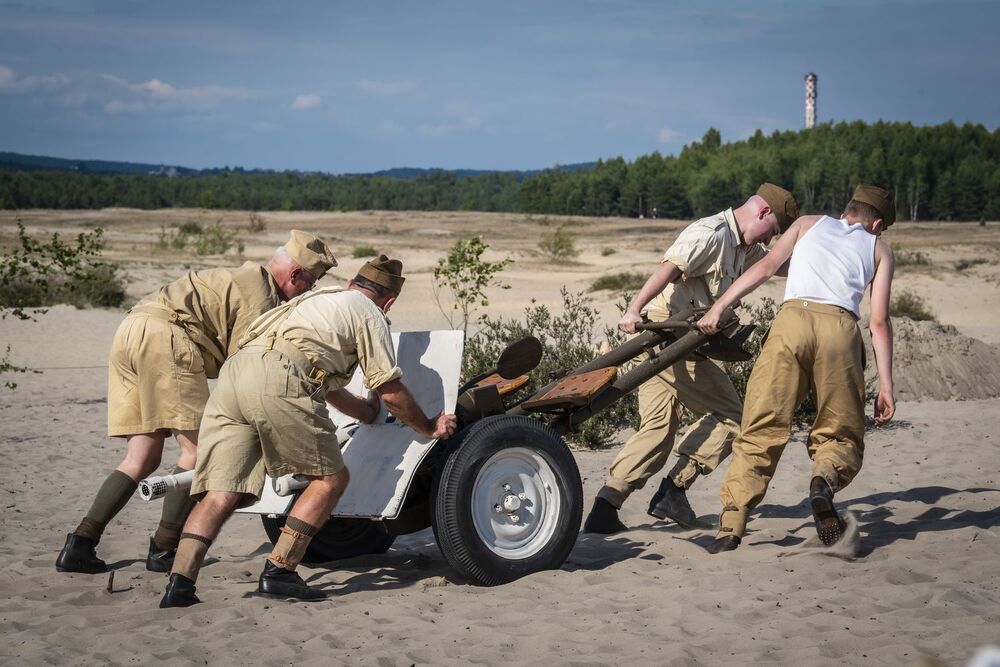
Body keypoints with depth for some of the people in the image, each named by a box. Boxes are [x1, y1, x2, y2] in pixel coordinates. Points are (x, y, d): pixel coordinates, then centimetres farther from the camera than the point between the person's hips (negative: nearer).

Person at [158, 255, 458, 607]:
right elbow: (390, 390, 14)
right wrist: (429, 427, 30)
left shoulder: (320, 300, 40)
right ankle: (278, 572, 1)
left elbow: (329, 388, 49)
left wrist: (370, 412, 62)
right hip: (278, 381, -7)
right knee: (330, 478, 8)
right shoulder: (369, 314, 16)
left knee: (221, 492, 3)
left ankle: (180, 582, -12)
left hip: (234, 370, 8)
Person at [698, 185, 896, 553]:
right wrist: (885, 385, 13)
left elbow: (765, 267, 13)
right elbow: (879, 321, 15)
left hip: (792, 319, 0)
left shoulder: (809, 223, 28)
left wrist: (718, 307, 10)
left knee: (761, 430, -1)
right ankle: (826, 478, -23)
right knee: (841, 435, 11)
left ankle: (731, 526, -13)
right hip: (841, 328, 0)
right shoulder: (879, 249, 25)